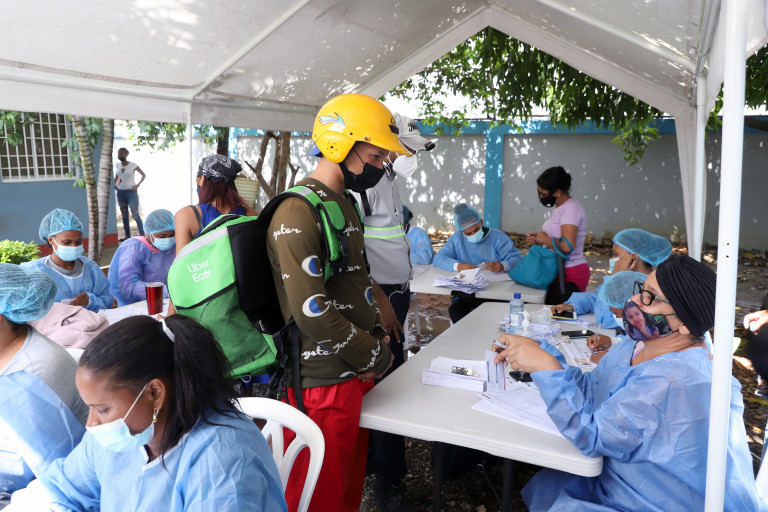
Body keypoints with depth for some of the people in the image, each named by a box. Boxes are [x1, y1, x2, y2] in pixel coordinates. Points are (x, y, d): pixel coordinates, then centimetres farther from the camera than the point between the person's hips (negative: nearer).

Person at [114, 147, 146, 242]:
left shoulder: (133, 165, -8)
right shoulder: (117, 165, 7)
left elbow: (144, 175, -2)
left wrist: (138, 185, -12)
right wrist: (115, 184, 10)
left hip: (131, 192, -5)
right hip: (120, 192, 5)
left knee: (135, 215, -9)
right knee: (124, 215, 8)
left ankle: (142, 234, -4)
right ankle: (127, 235, 13)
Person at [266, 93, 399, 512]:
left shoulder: (344, 203, 13)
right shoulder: (298, 213, -19)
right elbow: (311, 312, -24)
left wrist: (376, 334, 8)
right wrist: (376, 357, -12)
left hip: (355, 371, 9)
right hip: (324, 380, -9)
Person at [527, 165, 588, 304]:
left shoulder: (571, 208, -15)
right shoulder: (559, 208, 16)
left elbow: (566, 246, -26)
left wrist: (544, 238, -11)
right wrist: (538, 240, 13)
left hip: (570, 276, -10)